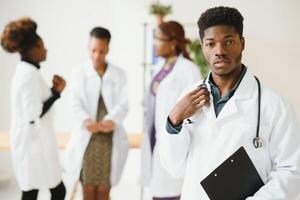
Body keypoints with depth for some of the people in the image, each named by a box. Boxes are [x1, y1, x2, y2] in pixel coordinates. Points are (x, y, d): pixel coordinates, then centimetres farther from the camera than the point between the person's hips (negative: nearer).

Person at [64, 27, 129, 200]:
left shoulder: (119, 74, 6)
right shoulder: (80, 74, 6)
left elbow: (123, 104, -4)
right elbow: (75, 104, -4)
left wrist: (112, 120, -25)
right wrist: (86, 121, -25)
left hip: (110, 138, 0)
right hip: (86, 138, 0)